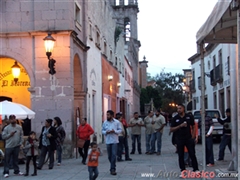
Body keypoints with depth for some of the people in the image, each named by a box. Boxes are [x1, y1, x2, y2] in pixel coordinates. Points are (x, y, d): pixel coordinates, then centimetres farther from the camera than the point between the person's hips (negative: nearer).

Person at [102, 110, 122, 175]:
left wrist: (115, 131, -16)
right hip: (108, 141, 3)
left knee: (114, 155, -11)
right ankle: (113, 168, 25)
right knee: (109, 155, 8)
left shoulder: (117, 122, -2)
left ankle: (112, 169, -9)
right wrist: (106, 132, -12)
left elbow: (120, 130, 2)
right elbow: (102, 130, 9)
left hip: (114, 141, -3)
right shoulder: (105, 122, 5)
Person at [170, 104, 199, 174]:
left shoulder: (189, 117, 2)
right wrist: (180, 126, -15)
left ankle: (196, 169, 9)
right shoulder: (175, 118, 1)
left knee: (192, 154, 0)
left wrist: (193, 136, -2)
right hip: (179, 140, 1)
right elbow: (171, 129, -3)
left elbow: (193, 127, 10)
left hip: (189, 139, 0)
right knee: (181, 155, 4)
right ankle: (183, 170, 13)